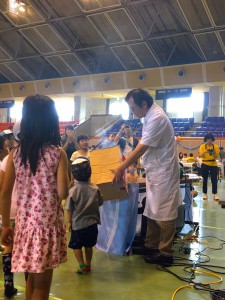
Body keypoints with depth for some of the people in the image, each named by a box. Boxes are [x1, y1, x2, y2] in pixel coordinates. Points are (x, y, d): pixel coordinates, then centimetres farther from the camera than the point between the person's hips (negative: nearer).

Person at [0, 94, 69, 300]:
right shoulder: (58, 154, -11)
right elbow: (63, 193, -15)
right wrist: (68, 178, 5)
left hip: (24, 223, 4)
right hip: (48, 223, -4)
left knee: (32, 278, 23)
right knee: (41, 283, 10)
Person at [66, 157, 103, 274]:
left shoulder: (73, 190, -15)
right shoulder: (95, 189, -8)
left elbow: (69, 209, -10)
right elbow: (100, 203, 4)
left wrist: (69, 222, 0)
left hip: (77, 224, -3)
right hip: (92, 223, 3)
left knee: (76, 246, 13)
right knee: (88, 245, 19)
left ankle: (82, 265, 9)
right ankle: (88, 264, 28)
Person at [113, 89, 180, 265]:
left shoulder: (157, 118, -23)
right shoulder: (151, 117, 8)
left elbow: (142, 148, -23)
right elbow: (144, 148, 16)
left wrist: (122, 168, -16)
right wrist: (128, 164, 16)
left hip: (164, 173, -10)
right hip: (155, 173, 10)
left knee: (164, 214, 0)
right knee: (152, 211, 18)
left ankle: (166, 253, 12)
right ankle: (152, 245, 31)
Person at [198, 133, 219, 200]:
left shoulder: (216, 146, 2)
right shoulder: (202, 146, -1)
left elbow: (217, 157, -1)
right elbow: (200, 156, -7)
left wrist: (214, 153, -20)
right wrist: (205, 152, -24)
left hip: (213, 165, 1)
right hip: (205, 165, 0)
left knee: (214, 179, -2)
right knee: (205, 179, 4)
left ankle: (215, 194, 2)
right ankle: (205, 194, 12)